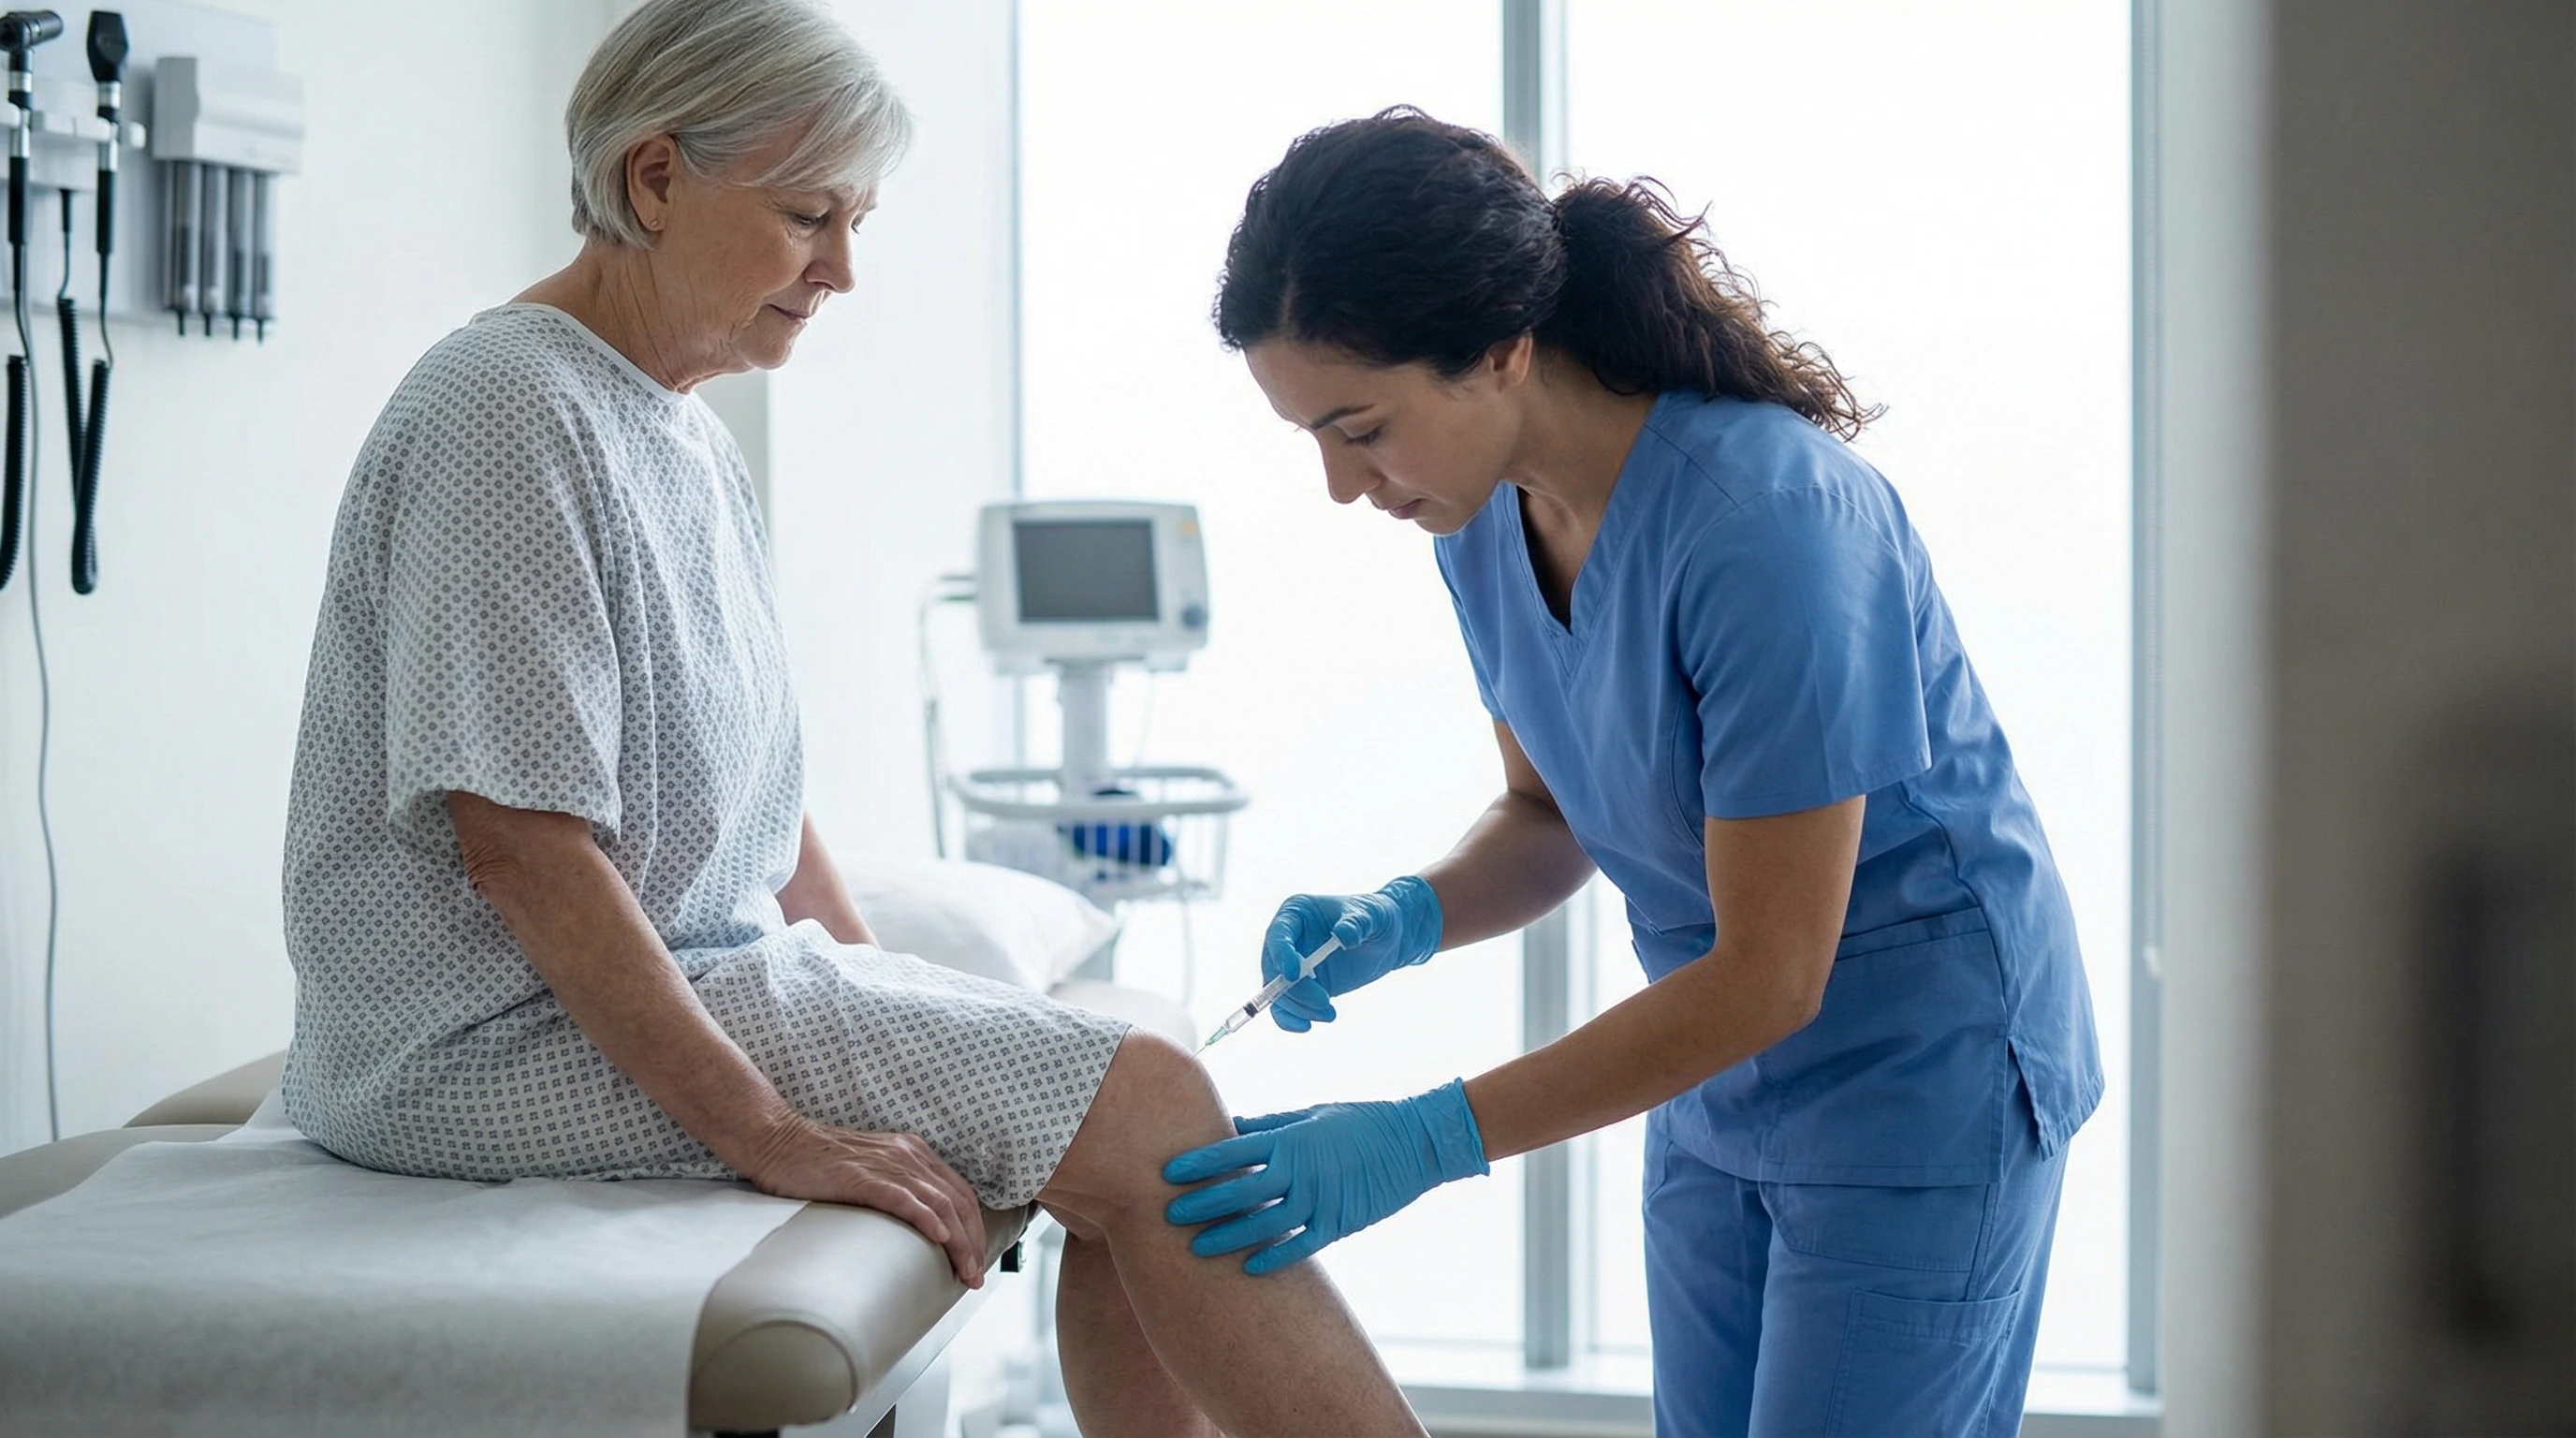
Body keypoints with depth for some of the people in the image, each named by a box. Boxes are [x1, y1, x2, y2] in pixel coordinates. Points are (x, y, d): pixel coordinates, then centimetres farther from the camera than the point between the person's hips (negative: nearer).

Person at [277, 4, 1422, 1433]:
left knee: (1125, 1155, 0)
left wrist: (876, 987, 9)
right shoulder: (510, 413, -16)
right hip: (513, 1034, -9)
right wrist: (767, 1132, -23)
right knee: (1143, 1108, -16)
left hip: (708, 966, 9)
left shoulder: (679, 425, 13)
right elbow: (516, 842, -23)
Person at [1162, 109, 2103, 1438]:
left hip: (1924, 1073, -7)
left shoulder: (1766, 520, -30)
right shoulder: (1485, 513, -6)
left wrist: (1424, 1140, -27)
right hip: (1721, 1078, 7)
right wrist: (1402, 919, -14)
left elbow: (1769, 978, -26)